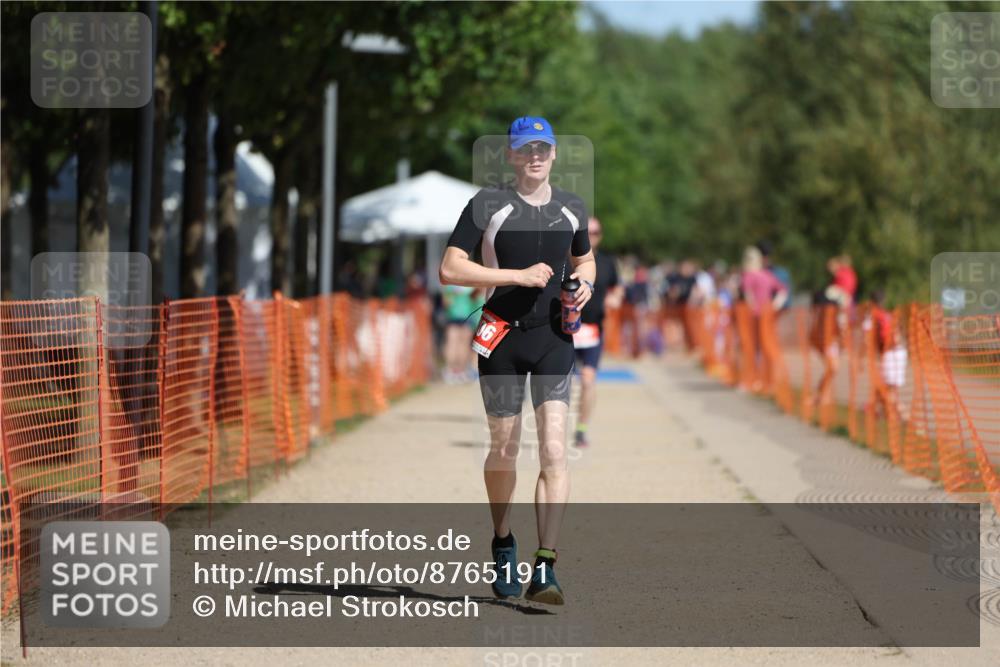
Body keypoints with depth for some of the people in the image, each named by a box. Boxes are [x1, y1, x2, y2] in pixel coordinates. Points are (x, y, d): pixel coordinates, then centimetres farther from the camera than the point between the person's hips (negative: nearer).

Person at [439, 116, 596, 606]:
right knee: (504, 450, 8)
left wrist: (584, 282, 4)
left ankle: (544, 570, -17)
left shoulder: (571, 208, 10)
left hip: (554, 336, 2)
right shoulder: (488, 205, -3)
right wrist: (519, 276, -16)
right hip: (502, 333, -2)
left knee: (554, 450, -12)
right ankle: (503, 545, 35)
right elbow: (450, 270, -10)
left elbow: (584, 259, 28)